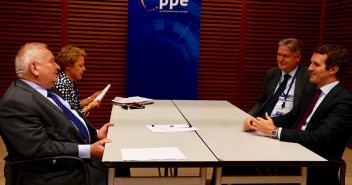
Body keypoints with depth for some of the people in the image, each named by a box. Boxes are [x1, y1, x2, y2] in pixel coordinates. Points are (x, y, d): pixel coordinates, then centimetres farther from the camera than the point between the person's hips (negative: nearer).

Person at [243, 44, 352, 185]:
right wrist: (256, 123, 0)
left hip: (315, 172, -7)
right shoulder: (309, 96, 18)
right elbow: (288, 119, 19)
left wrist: (275, 131, -19)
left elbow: (319, 138, -21)